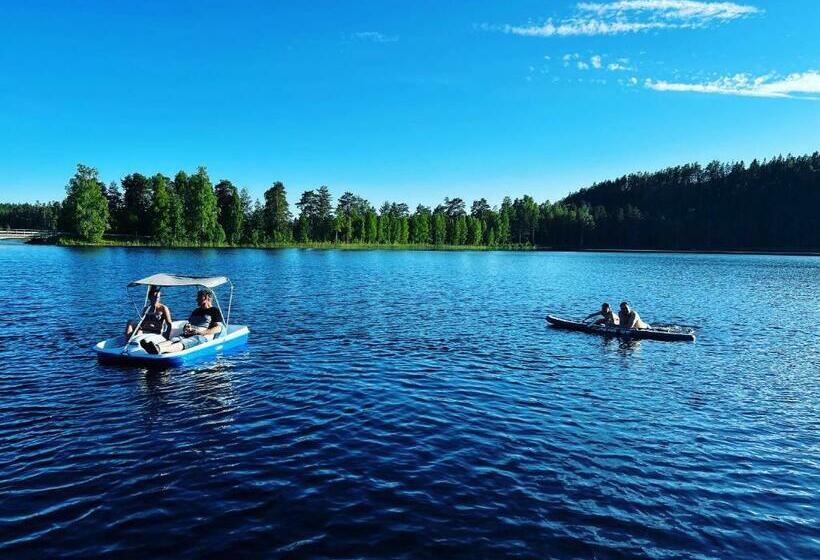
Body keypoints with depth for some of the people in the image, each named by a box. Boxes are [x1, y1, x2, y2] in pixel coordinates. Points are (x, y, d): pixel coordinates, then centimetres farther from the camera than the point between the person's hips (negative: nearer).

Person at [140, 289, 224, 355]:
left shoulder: (214, 311, 9)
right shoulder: (196, 311, 32)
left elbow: (218, 328, -4)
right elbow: (187, 324, 31)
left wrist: (201, 332, -14)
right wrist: (186, 328, 6)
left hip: (203, 337, -7)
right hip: (189, 335, 7)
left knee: (185, 342, -35)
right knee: (174, 340, -26)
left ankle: (160, 350, -63)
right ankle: (157, 347, -57)